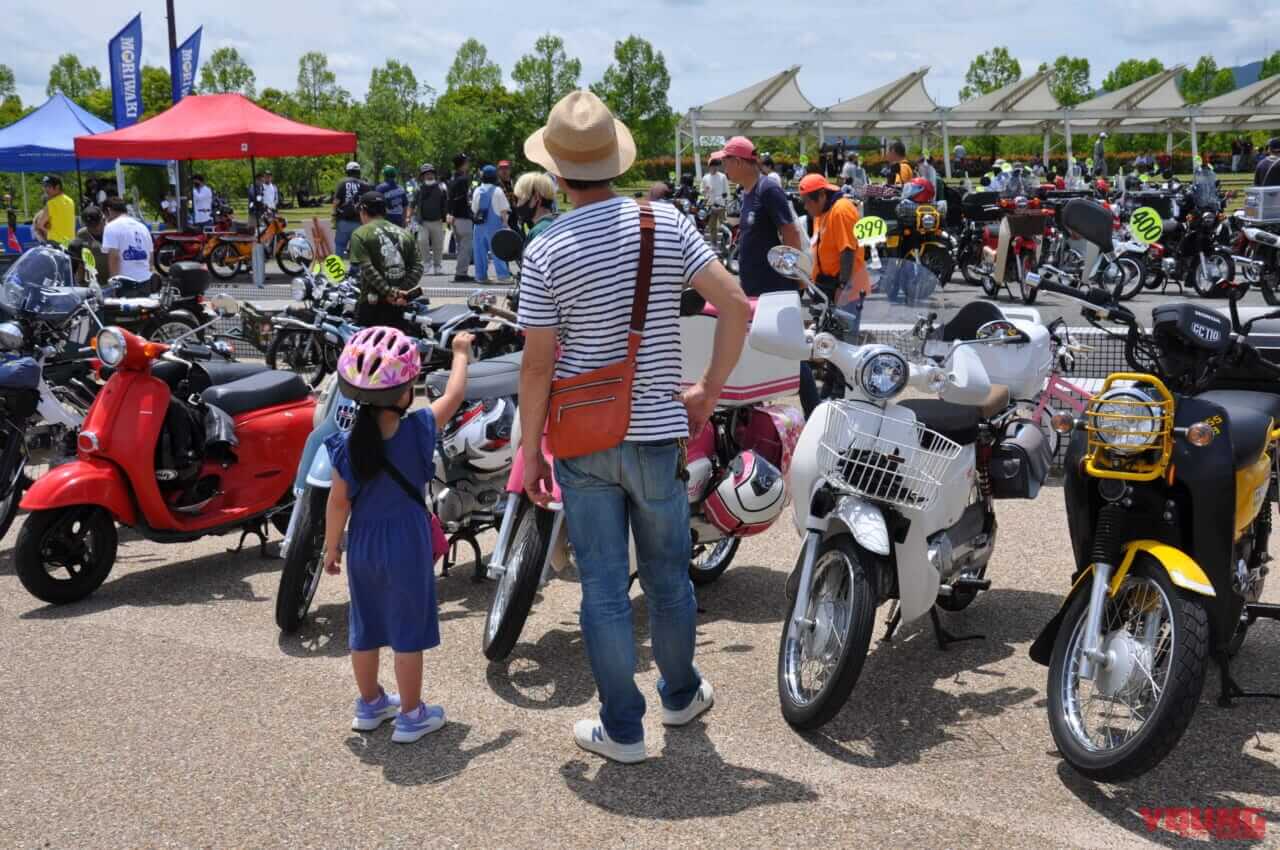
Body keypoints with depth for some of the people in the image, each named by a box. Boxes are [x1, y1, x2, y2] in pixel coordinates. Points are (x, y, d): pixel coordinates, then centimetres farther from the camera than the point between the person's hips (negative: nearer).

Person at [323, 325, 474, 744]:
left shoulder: (347, 443, -10)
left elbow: (338, 503, -5)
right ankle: (410, 715, 16)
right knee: (409, 632, 7)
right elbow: (454, 395, -1)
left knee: (364, 629, 17)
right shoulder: (420, 429, -16)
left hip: (362, 545, 4)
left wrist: (331, 547, 9)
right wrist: (460, 352, 15)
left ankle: (369, 704, 33)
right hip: (407, 545, -3)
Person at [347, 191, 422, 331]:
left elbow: (367, 268, -15)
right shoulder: (405, 233, 12)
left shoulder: (360, 234, -3)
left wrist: (389, 292, -15)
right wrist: (404, 292, -6)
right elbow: (417, 266, 2)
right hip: (401, 304, 5)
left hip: (373, 301, -5)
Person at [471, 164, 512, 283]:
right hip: (494, 224, -3)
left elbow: (474, 209, 7)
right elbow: (503, 211, -7)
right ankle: (503, 275, -7)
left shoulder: (477, 191, 3)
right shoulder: (497, 191, -8)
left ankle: (481, 276, 11)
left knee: (480, 250, 9)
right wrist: (505, 223, 2)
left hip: (480, 224, 3)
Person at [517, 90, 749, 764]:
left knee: (604, 587, 8)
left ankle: (623, 729, 18)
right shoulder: (666, 224, -4)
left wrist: (530, 450, 2)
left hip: (583, 440, -2)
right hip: (657, 431, 2)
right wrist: (708, 392, 3)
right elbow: (736, 307, -8)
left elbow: (537, 365, -9)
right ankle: (681, 694, 37)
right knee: (668, 575, 19)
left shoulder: (545, 253, -10)